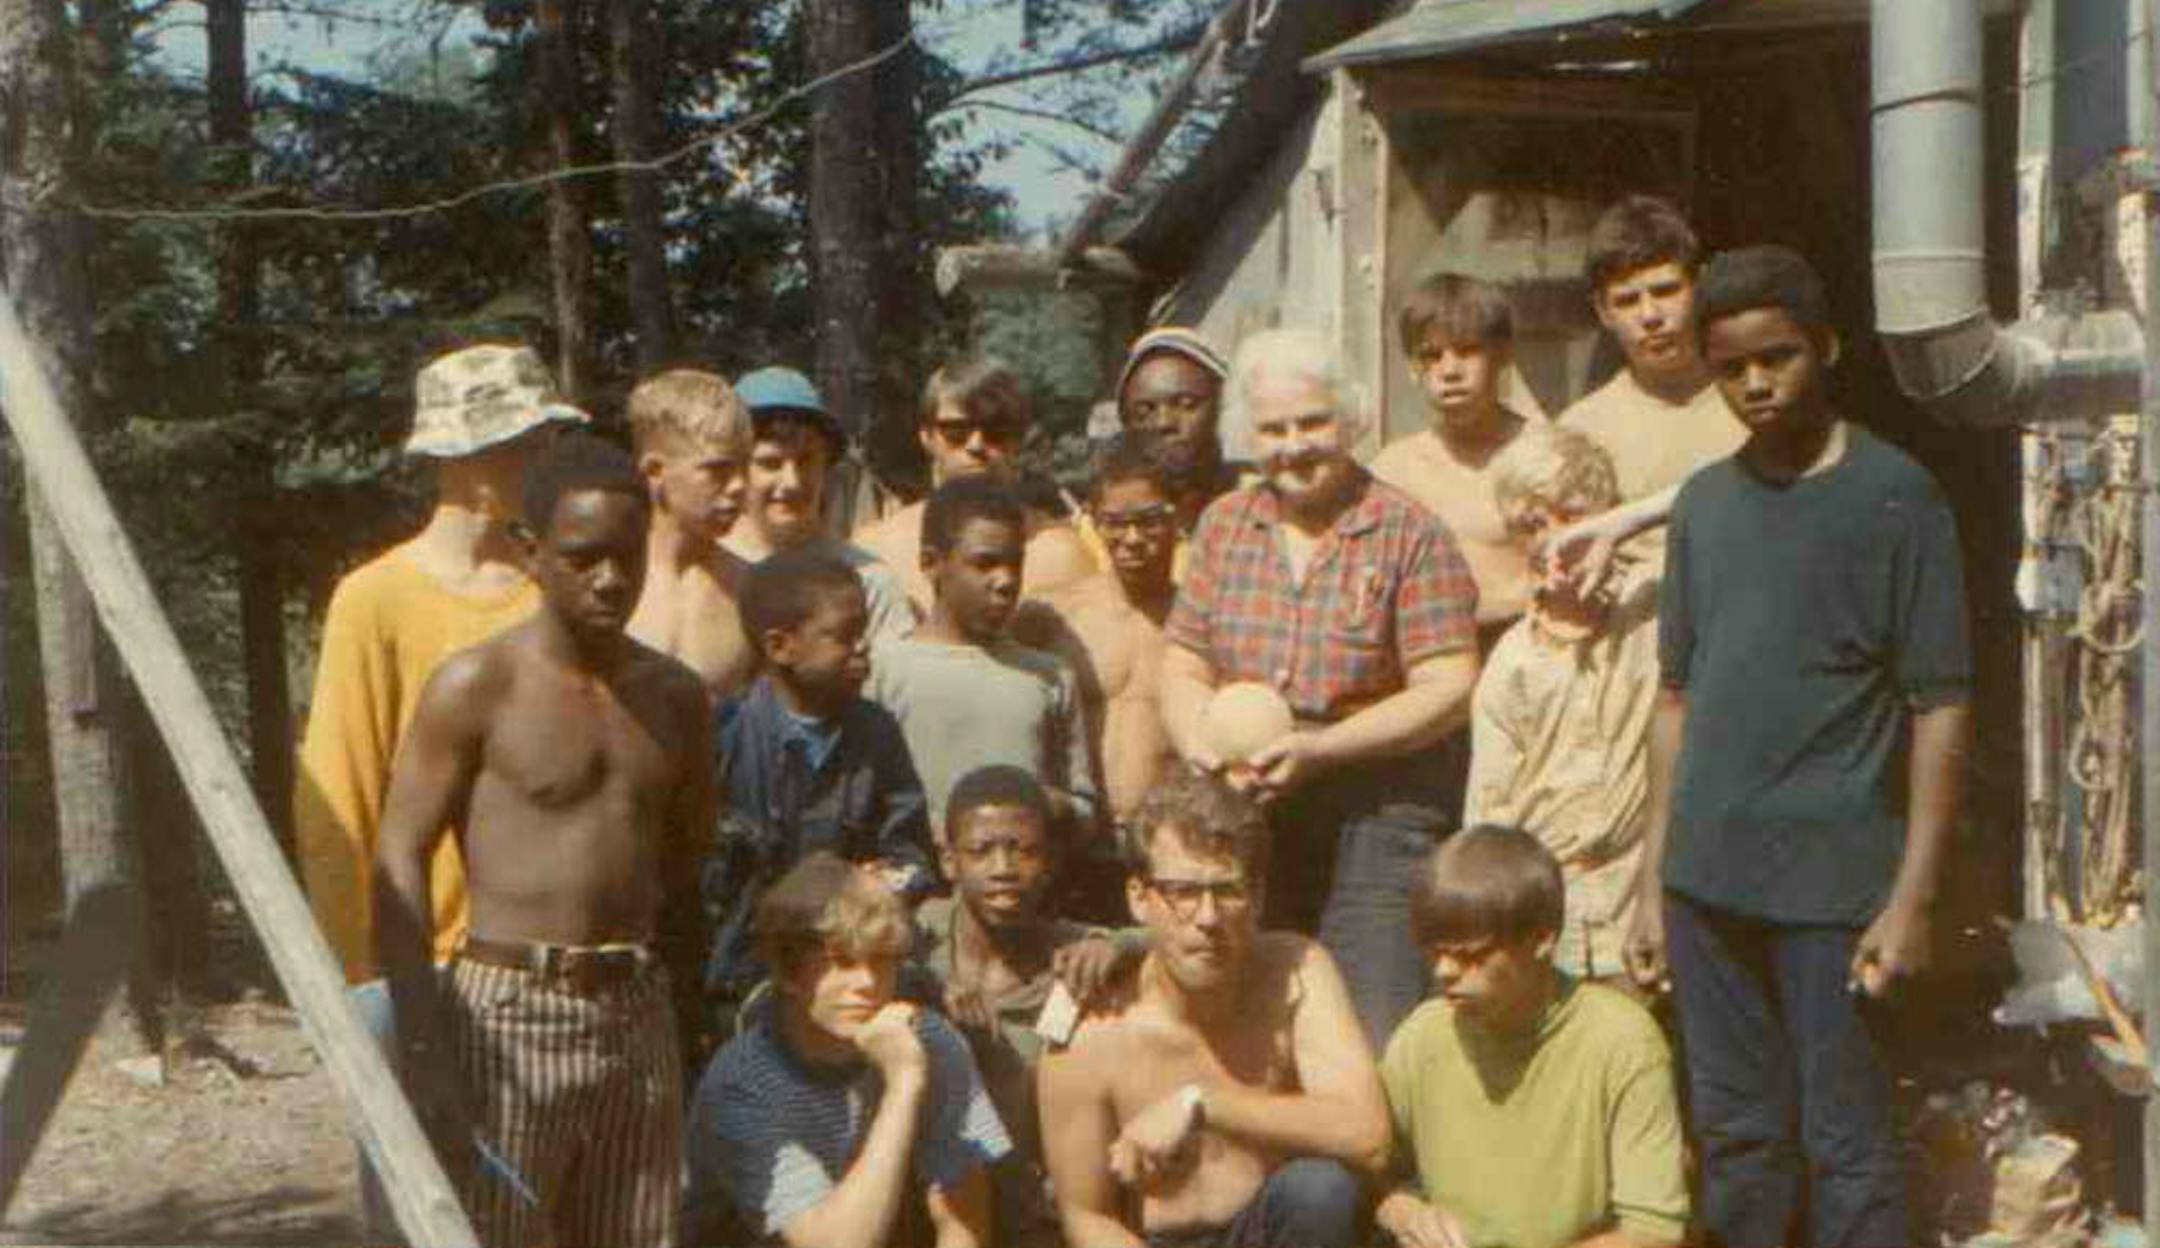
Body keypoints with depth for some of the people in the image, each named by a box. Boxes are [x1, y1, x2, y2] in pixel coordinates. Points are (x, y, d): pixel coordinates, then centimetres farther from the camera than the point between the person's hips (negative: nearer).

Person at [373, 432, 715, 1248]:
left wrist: (686, 1008, 10)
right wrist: (421, 1045, -14)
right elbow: (399, 862, -8)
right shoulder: (477, 686, -6)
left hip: (638, 1018, 5)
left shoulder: (675, 696, 10)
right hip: (508, 1013, -5)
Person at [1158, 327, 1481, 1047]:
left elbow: (1449, 689, -9)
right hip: (1242, 826, 5)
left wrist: (1320, 750, -18)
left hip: (1378, 820, -4)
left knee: (1374, 1052, -9)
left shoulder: (1406, 534, -2)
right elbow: (1182, 665, 13)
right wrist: (1204, 749, -9)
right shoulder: (1225, 526, 13)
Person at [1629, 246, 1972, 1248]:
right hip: (1707, 880, 5)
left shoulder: (1894, 496, -4)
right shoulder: (1703, 501, 11)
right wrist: (1653, 884, 12)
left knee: (1844, 1146, 0)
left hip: (1833, 880, -5)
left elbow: (1940, 708, -6)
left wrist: (1912, 899, -13)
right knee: (1734, 1137, 12)